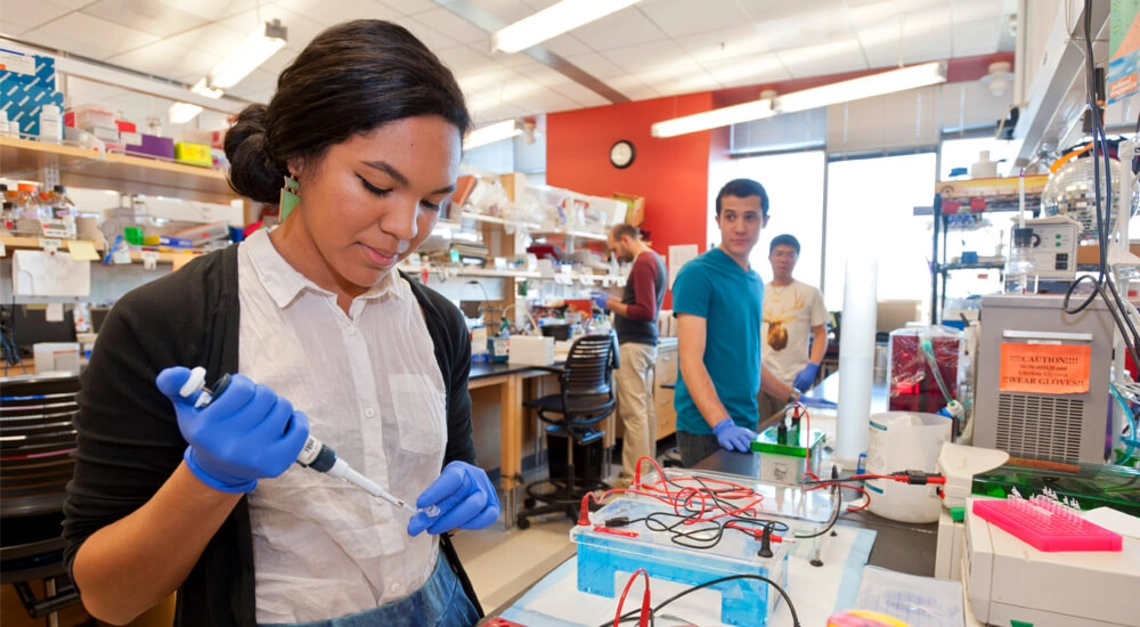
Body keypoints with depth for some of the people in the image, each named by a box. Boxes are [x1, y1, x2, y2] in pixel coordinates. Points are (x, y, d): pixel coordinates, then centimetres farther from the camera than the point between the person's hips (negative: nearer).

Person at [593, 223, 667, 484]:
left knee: (633, 411, -6)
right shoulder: (655, 259, 15)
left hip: (634, 345, -10)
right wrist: (613, 299, 16)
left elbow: (646, 312, -21)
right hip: (646, 343, 10)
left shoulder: (643, 263, -15)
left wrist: (611, 305, -12)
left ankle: (635, 476, -1)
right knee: (645, 408, 13)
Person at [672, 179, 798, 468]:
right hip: (706, 428, -7)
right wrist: (722, 424, -29)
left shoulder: (755, 281, 11)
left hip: (745, 423, 7)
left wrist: (793, 397, 22)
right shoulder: (697, 275, -12)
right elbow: (691, 360, -20)